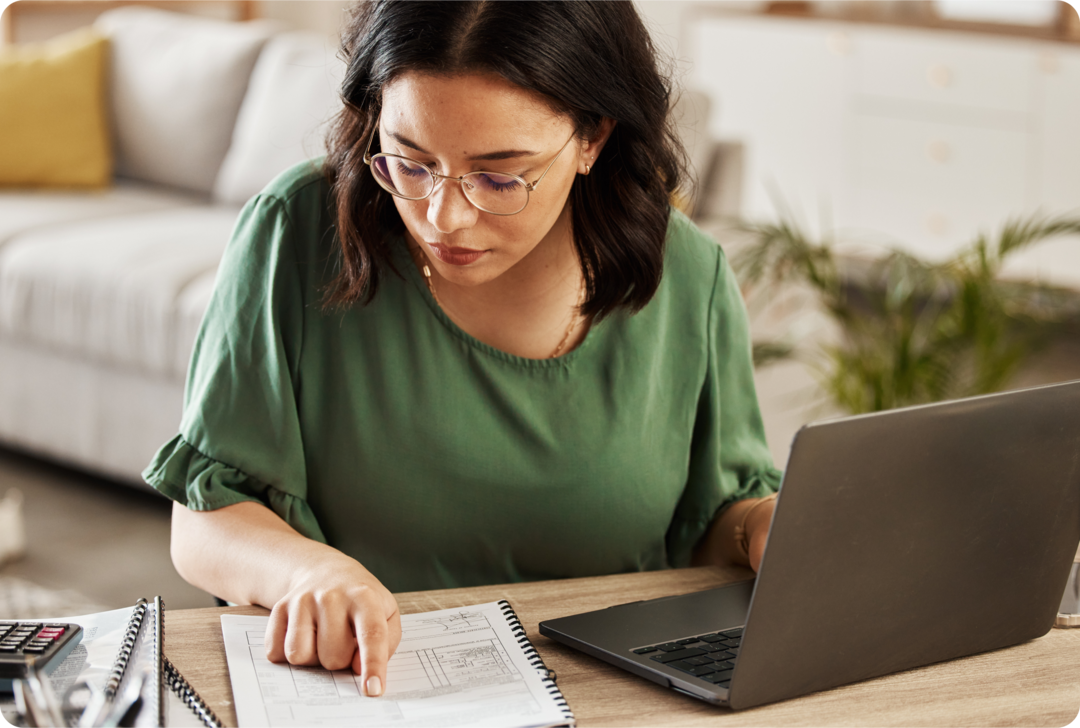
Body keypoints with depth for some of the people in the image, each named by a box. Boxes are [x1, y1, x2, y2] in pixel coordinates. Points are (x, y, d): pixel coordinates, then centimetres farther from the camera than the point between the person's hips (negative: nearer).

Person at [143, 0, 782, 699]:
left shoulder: (689, 281, -4)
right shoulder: (296, 231, -8)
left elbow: (719, 514, 10)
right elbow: (202, 524, -6)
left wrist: (768, 532, -11)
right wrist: (308, 567, -25)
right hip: (345, 690, -1)